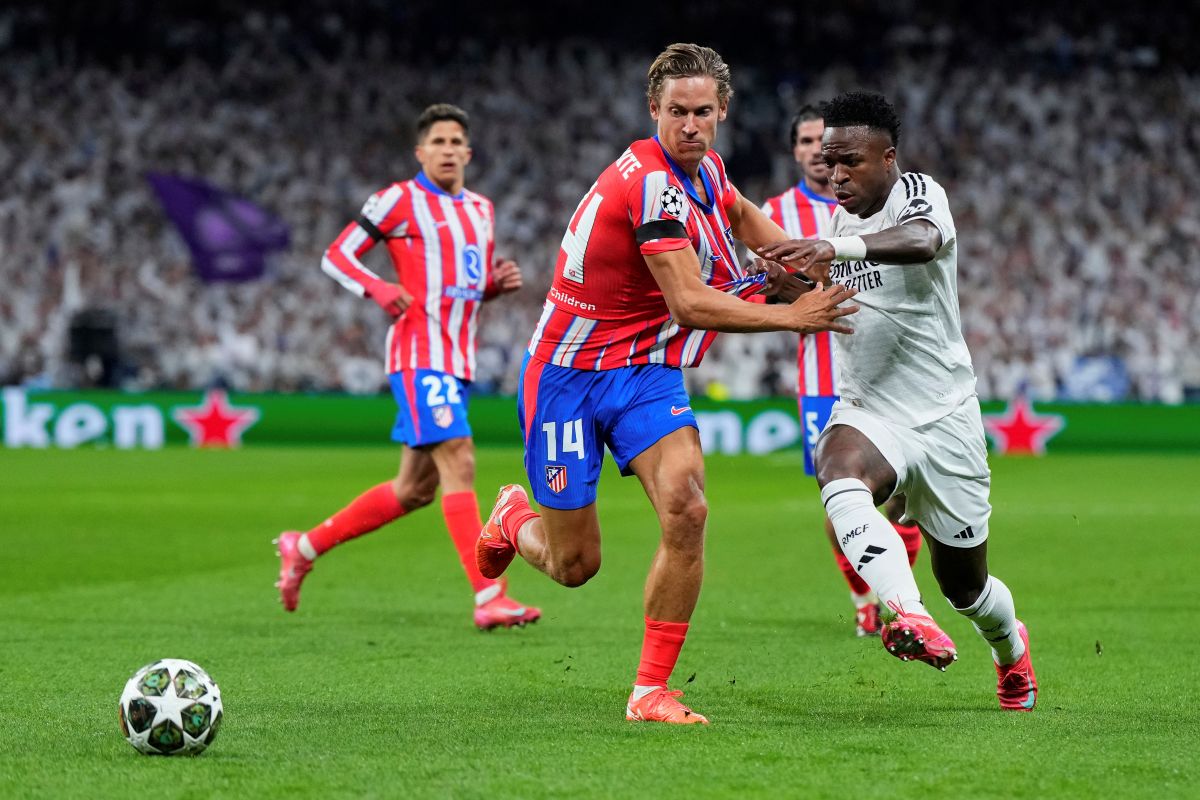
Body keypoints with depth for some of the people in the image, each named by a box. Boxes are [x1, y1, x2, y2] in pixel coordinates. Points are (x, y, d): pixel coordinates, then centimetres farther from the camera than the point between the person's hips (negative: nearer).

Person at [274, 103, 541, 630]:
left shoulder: (481, 210, 18)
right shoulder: (400, 200, -3)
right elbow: (336, 256, 0)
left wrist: (499, 282, 6)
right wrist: (377, 288, -18)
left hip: (459, 360, 8)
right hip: (420, 352, -8)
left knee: (415, 489, 11)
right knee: (459, 464, -19)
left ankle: (304, 547, 25)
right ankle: (488, 598, -23)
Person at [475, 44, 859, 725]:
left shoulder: (706, 170, 3)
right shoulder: (651, 182, -24)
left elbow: (736, 211, 30)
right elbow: (689, 304, -29)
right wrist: (789, 317, -26)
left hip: (645, 373, 6)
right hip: (569, 371, -6)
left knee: (686, 509, -21)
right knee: (574, 565, 1)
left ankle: (651, 692, -12)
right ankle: (515, 519, 40)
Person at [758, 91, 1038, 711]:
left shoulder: (919, 194, -13)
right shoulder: (835, 221, 8)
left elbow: (921, 241, -38)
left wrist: (837, 247, -56)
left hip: (943, 415, -4)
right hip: (867, 412, 4)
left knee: (963, 582, 9)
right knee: (838, 472, -35)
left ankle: (1011, 646, 45)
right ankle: (908, 618, -50)